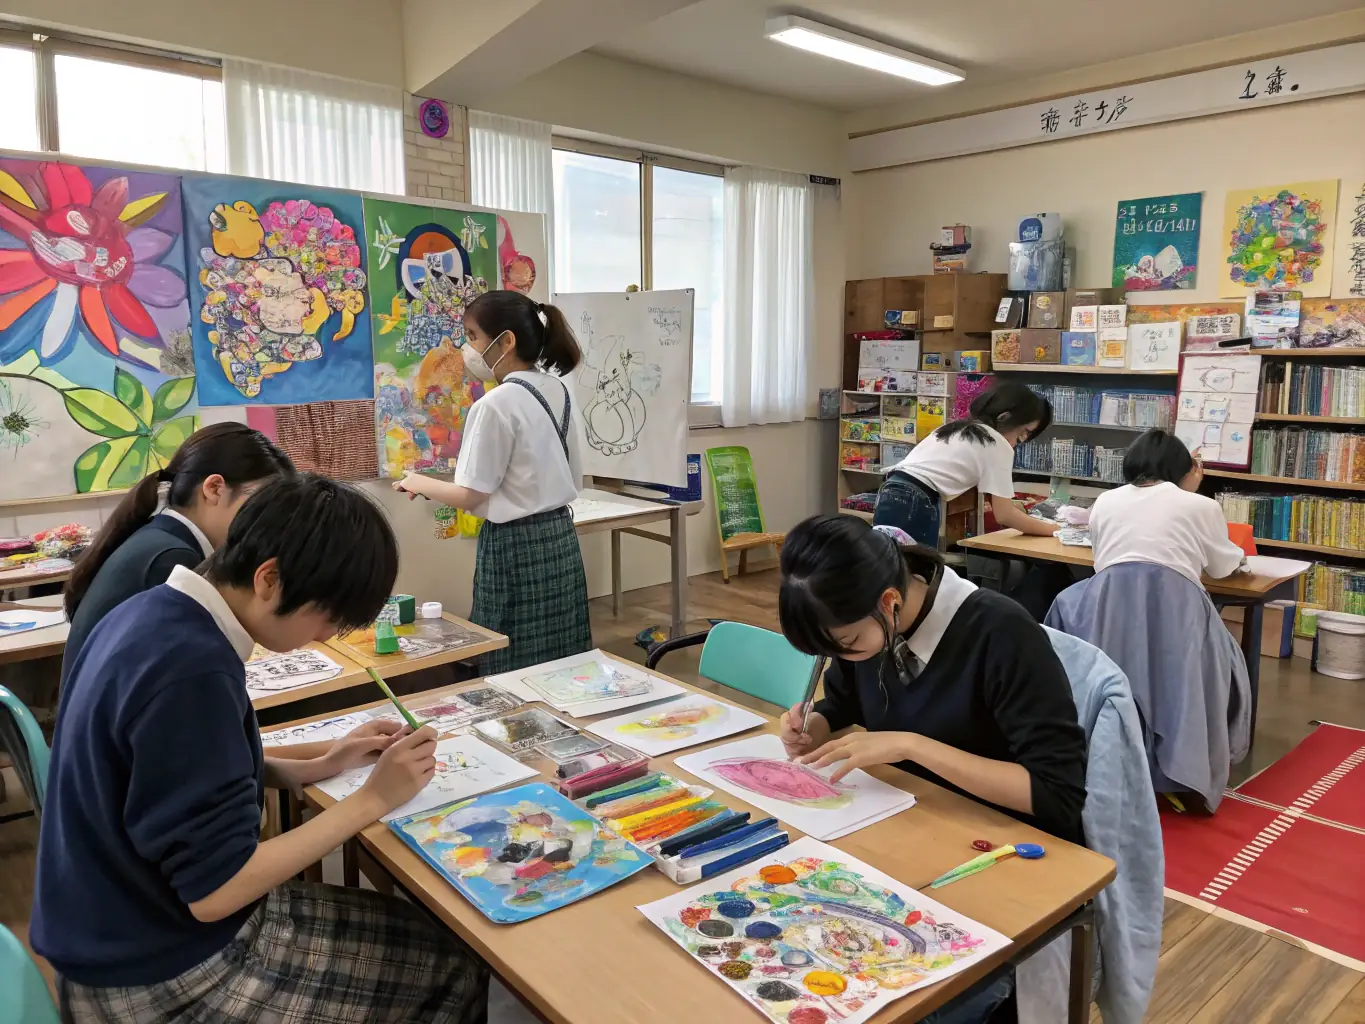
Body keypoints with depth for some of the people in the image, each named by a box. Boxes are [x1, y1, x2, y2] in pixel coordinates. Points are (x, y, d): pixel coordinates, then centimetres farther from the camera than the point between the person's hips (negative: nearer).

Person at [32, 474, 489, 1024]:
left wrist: (319, 767, 2)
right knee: (457, 964, 0)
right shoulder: (191, 673, -31)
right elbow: (215, 890, -26)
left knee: (403, 928, 17)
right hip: (163, 975, -9)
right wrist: (373, 798, -19)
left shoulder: (156, 613, -2)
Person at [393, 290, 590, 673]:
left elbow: (470, 495, -13)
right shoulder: (558, 391, 6)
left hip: (515, 546, -8)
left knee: (515, 676, 4)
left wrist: (418, 483, 3)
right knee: (560, 668, 15)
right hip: (561, 539, 8)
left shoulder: (496, 404, -17)